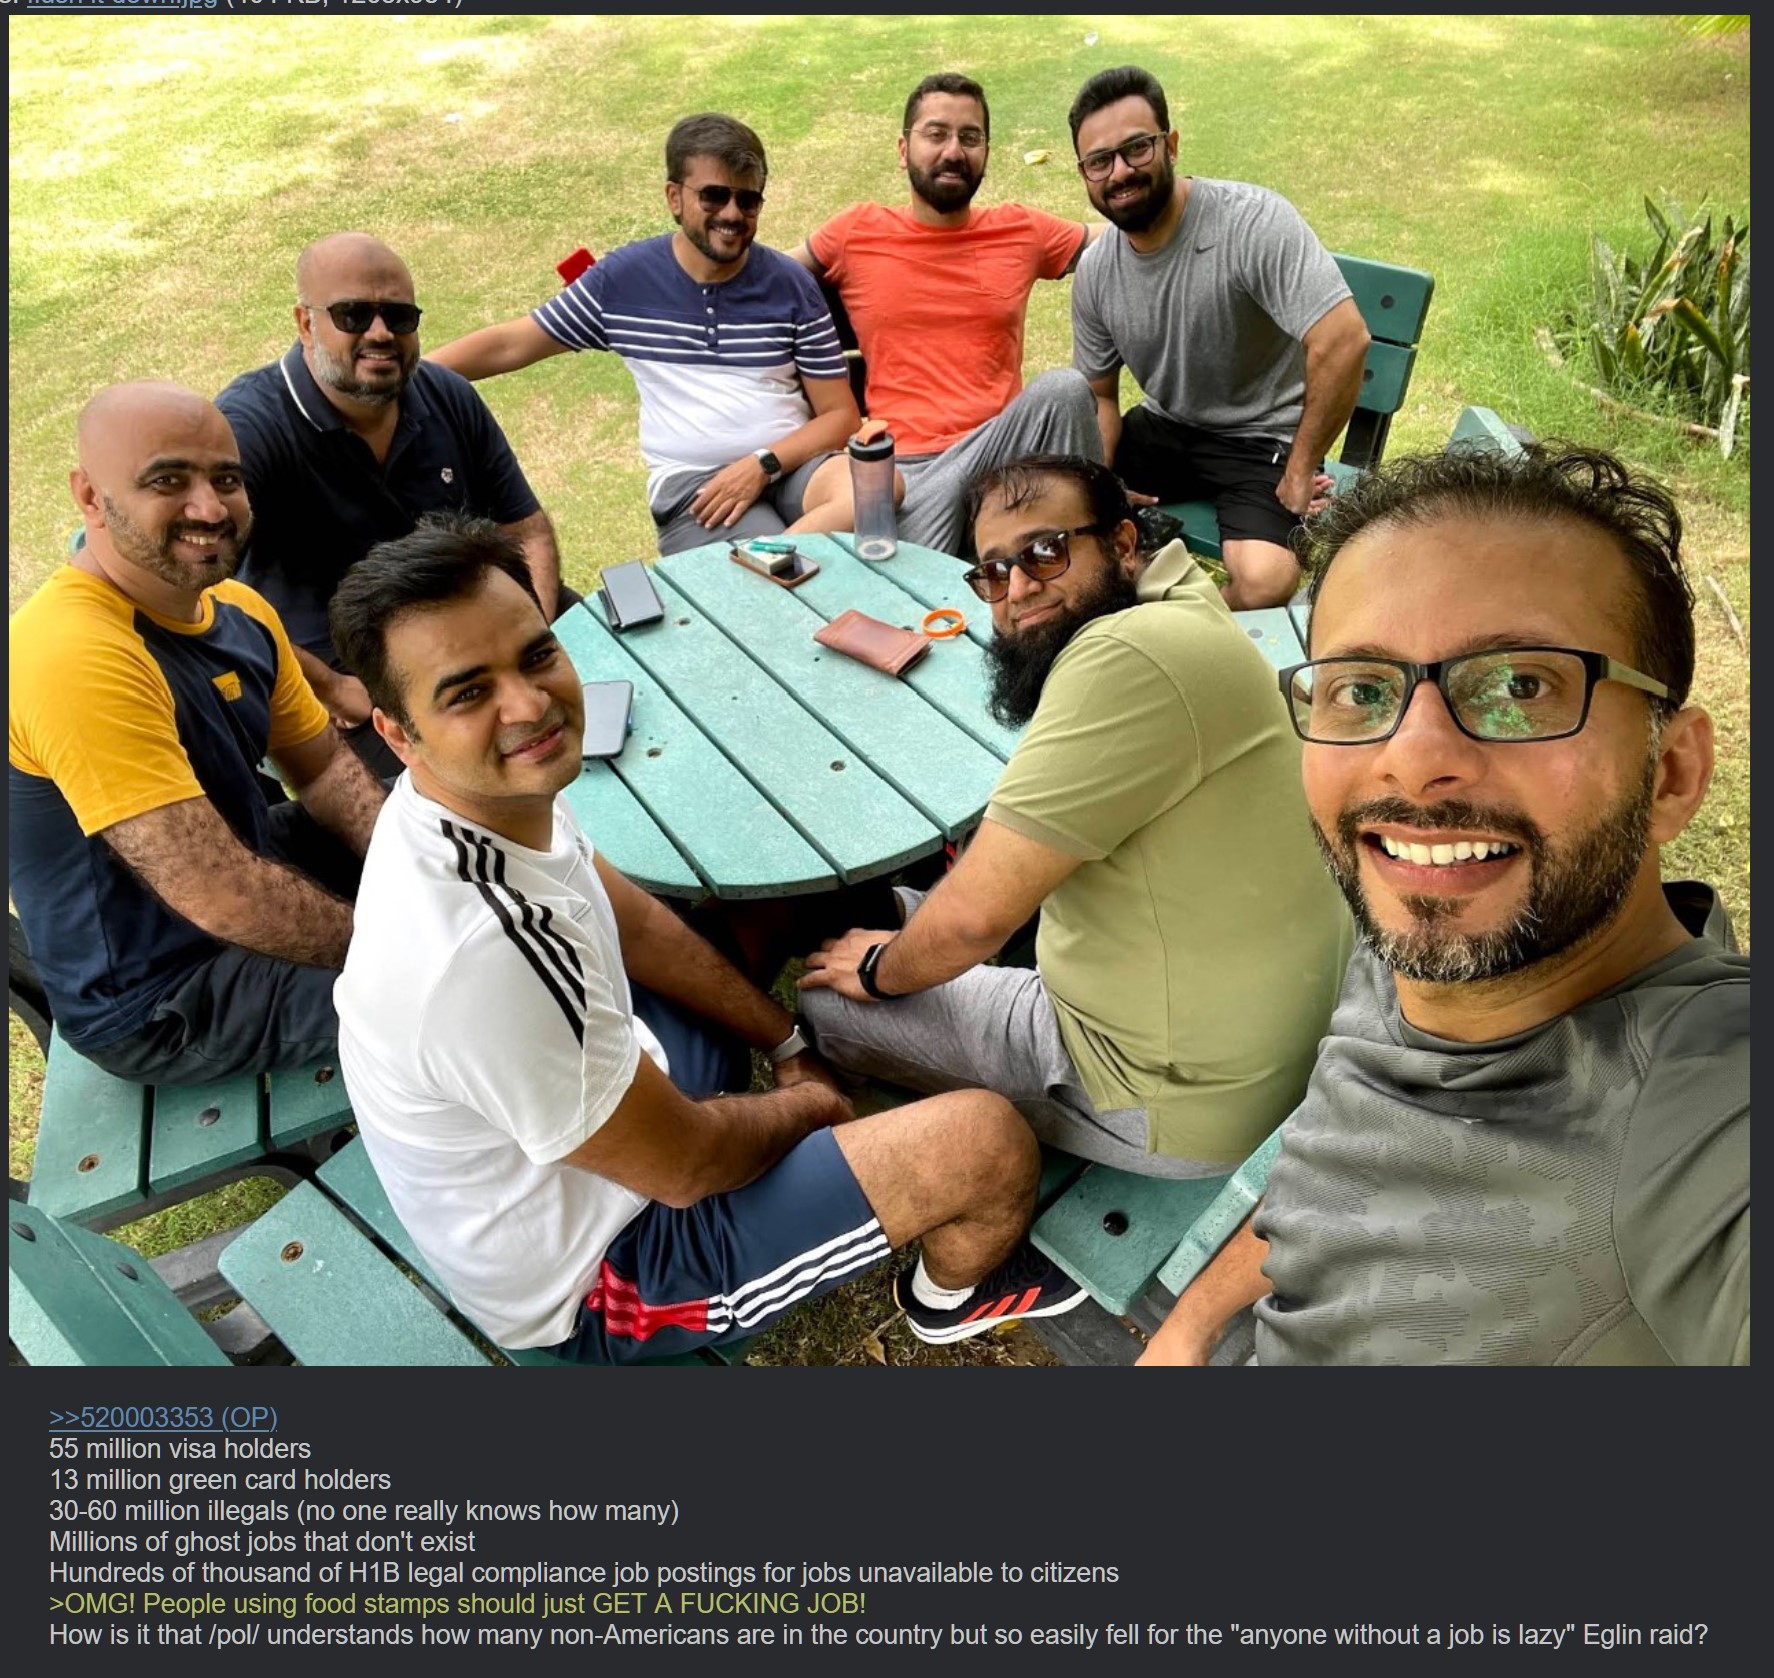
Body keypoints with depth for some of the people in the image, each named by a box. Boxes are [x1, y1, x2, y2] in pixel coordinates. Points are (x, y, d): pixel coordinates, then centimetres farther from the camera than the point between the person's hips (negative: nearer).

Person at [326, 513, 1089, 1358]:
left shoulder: (488, 791, -14)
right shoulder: (483, 950, -41)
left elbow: (636, 922, 3)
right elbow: (683, 1165, -27)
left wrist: (789, 1045, 4)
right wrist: (807, 1104, -7)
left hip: (587, 1084, 8)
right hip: (601, 1273, -8)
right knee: (990, 1141, -13)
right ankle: (955, 1293, 20)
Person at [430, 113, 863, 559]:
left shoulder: (791, 287, 7)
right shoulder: (623, 278, 6)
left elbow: (840, 414, 6)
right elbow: (507, 345, 12)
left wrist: (765, 464, -11)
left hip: (793, 464, 3)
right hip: (689, 481, -2)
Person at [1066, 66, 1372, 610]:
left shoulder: (1255, 221, -21)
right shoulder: (1095, 273, -2)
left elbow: (1344, 340, -28)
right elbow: (1099, 397, 8)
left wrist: (1299, 472, -22)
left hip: (1262, 439, -5)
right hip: (1164, 428, 6)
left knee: (1263, 581, -32)